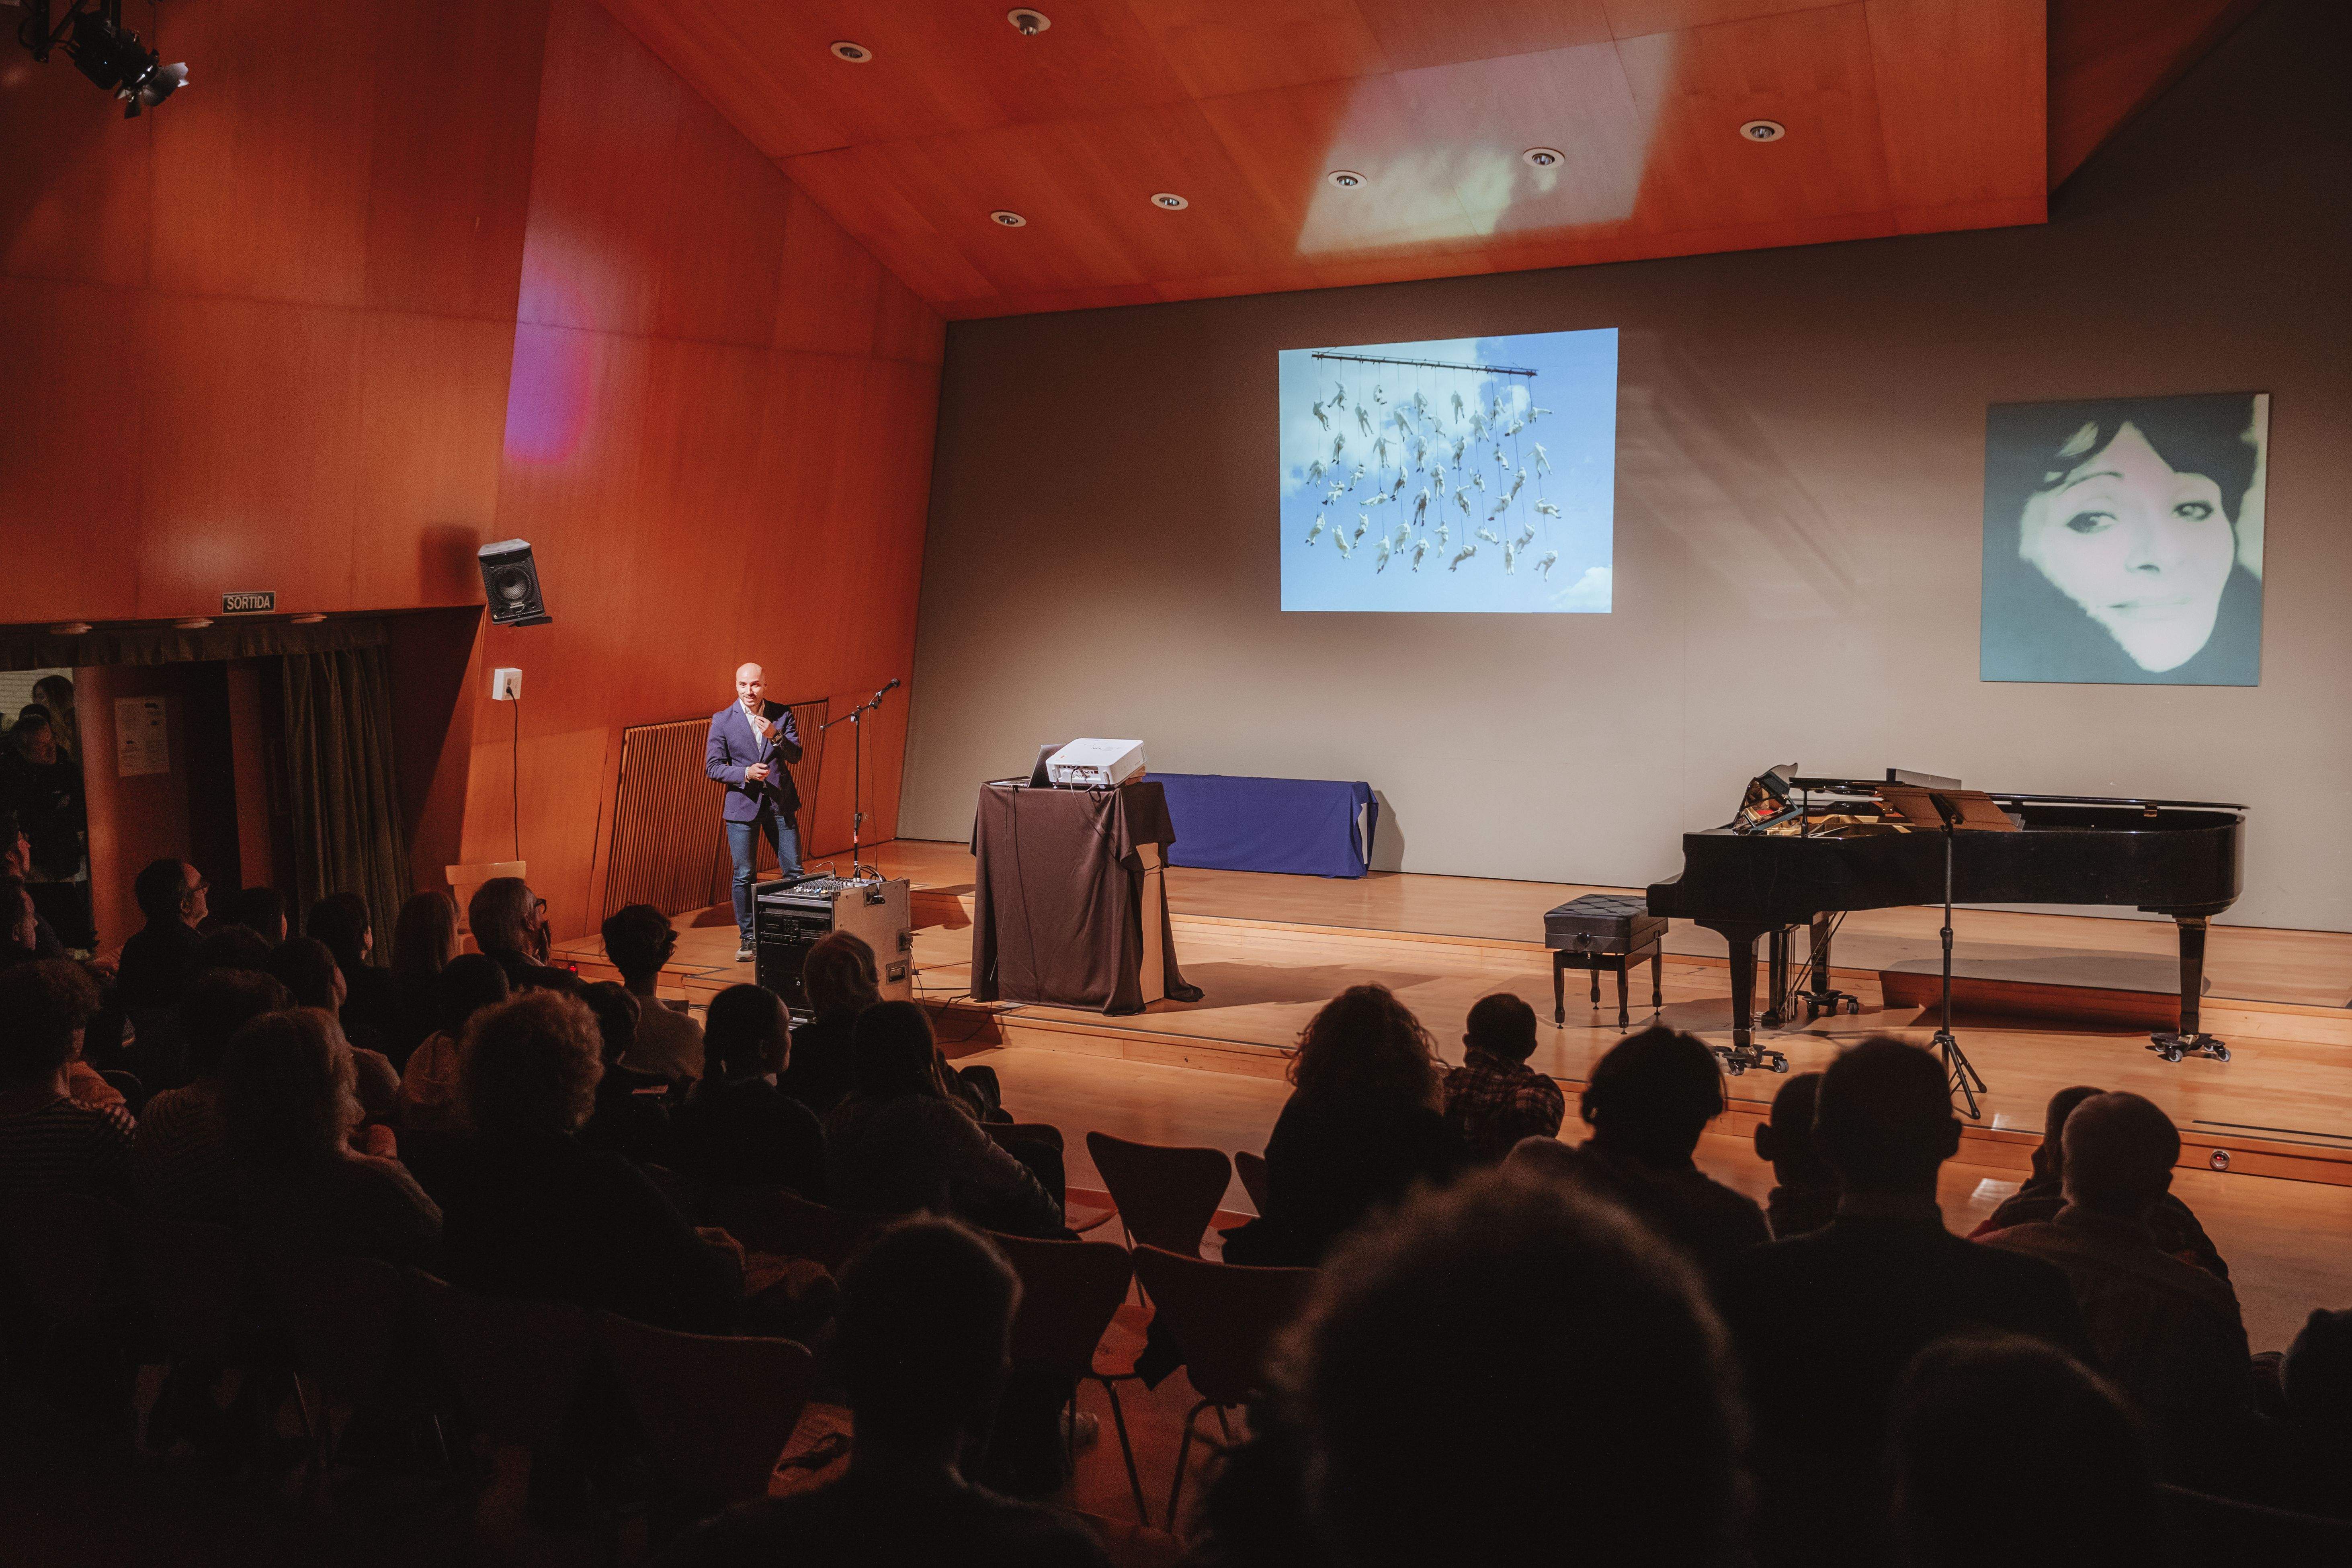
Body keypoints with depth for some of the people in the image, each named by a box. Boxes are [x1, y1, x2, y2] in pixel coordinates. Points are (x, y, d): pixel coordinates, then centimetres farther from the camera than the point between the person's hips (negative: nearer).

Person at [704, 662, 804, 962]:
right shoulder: (722, 720, -4)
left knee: (794, 871, 6)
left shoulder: (782, 714, 1)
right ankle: (748, 939, 13)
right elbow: (713, 766, -4)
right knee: (744, 876, 1)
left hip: (781, 803, 2)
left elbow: (796, 755, -4)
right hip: (743, 804, -2)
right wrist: (746, 773, -20)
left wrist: (775, 736, -22)